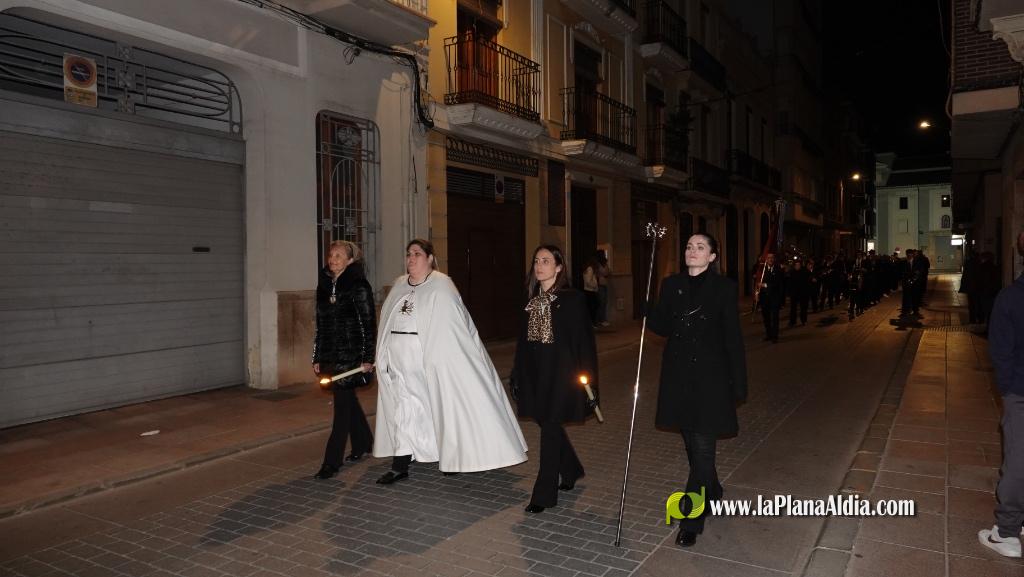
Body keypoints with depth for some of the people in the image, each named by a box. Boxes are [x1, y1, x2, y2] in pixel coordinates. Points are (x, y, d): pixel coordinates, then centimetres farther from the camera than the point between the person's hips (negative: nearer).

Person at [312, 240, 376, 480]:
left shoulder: (358, 285, -9)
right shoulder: (324, 285, 11)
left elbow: (368, 323, -10)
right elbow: (320, 324, 16)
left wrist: (368, 358, -14)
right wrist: (317, 357, 15)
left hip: (350, 354, -7)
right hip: (330, 354, 7)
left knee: (343, 404, -5)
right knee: (348, 401, 17)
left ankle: (332, 462, -1)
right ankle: (363, 443, 35)